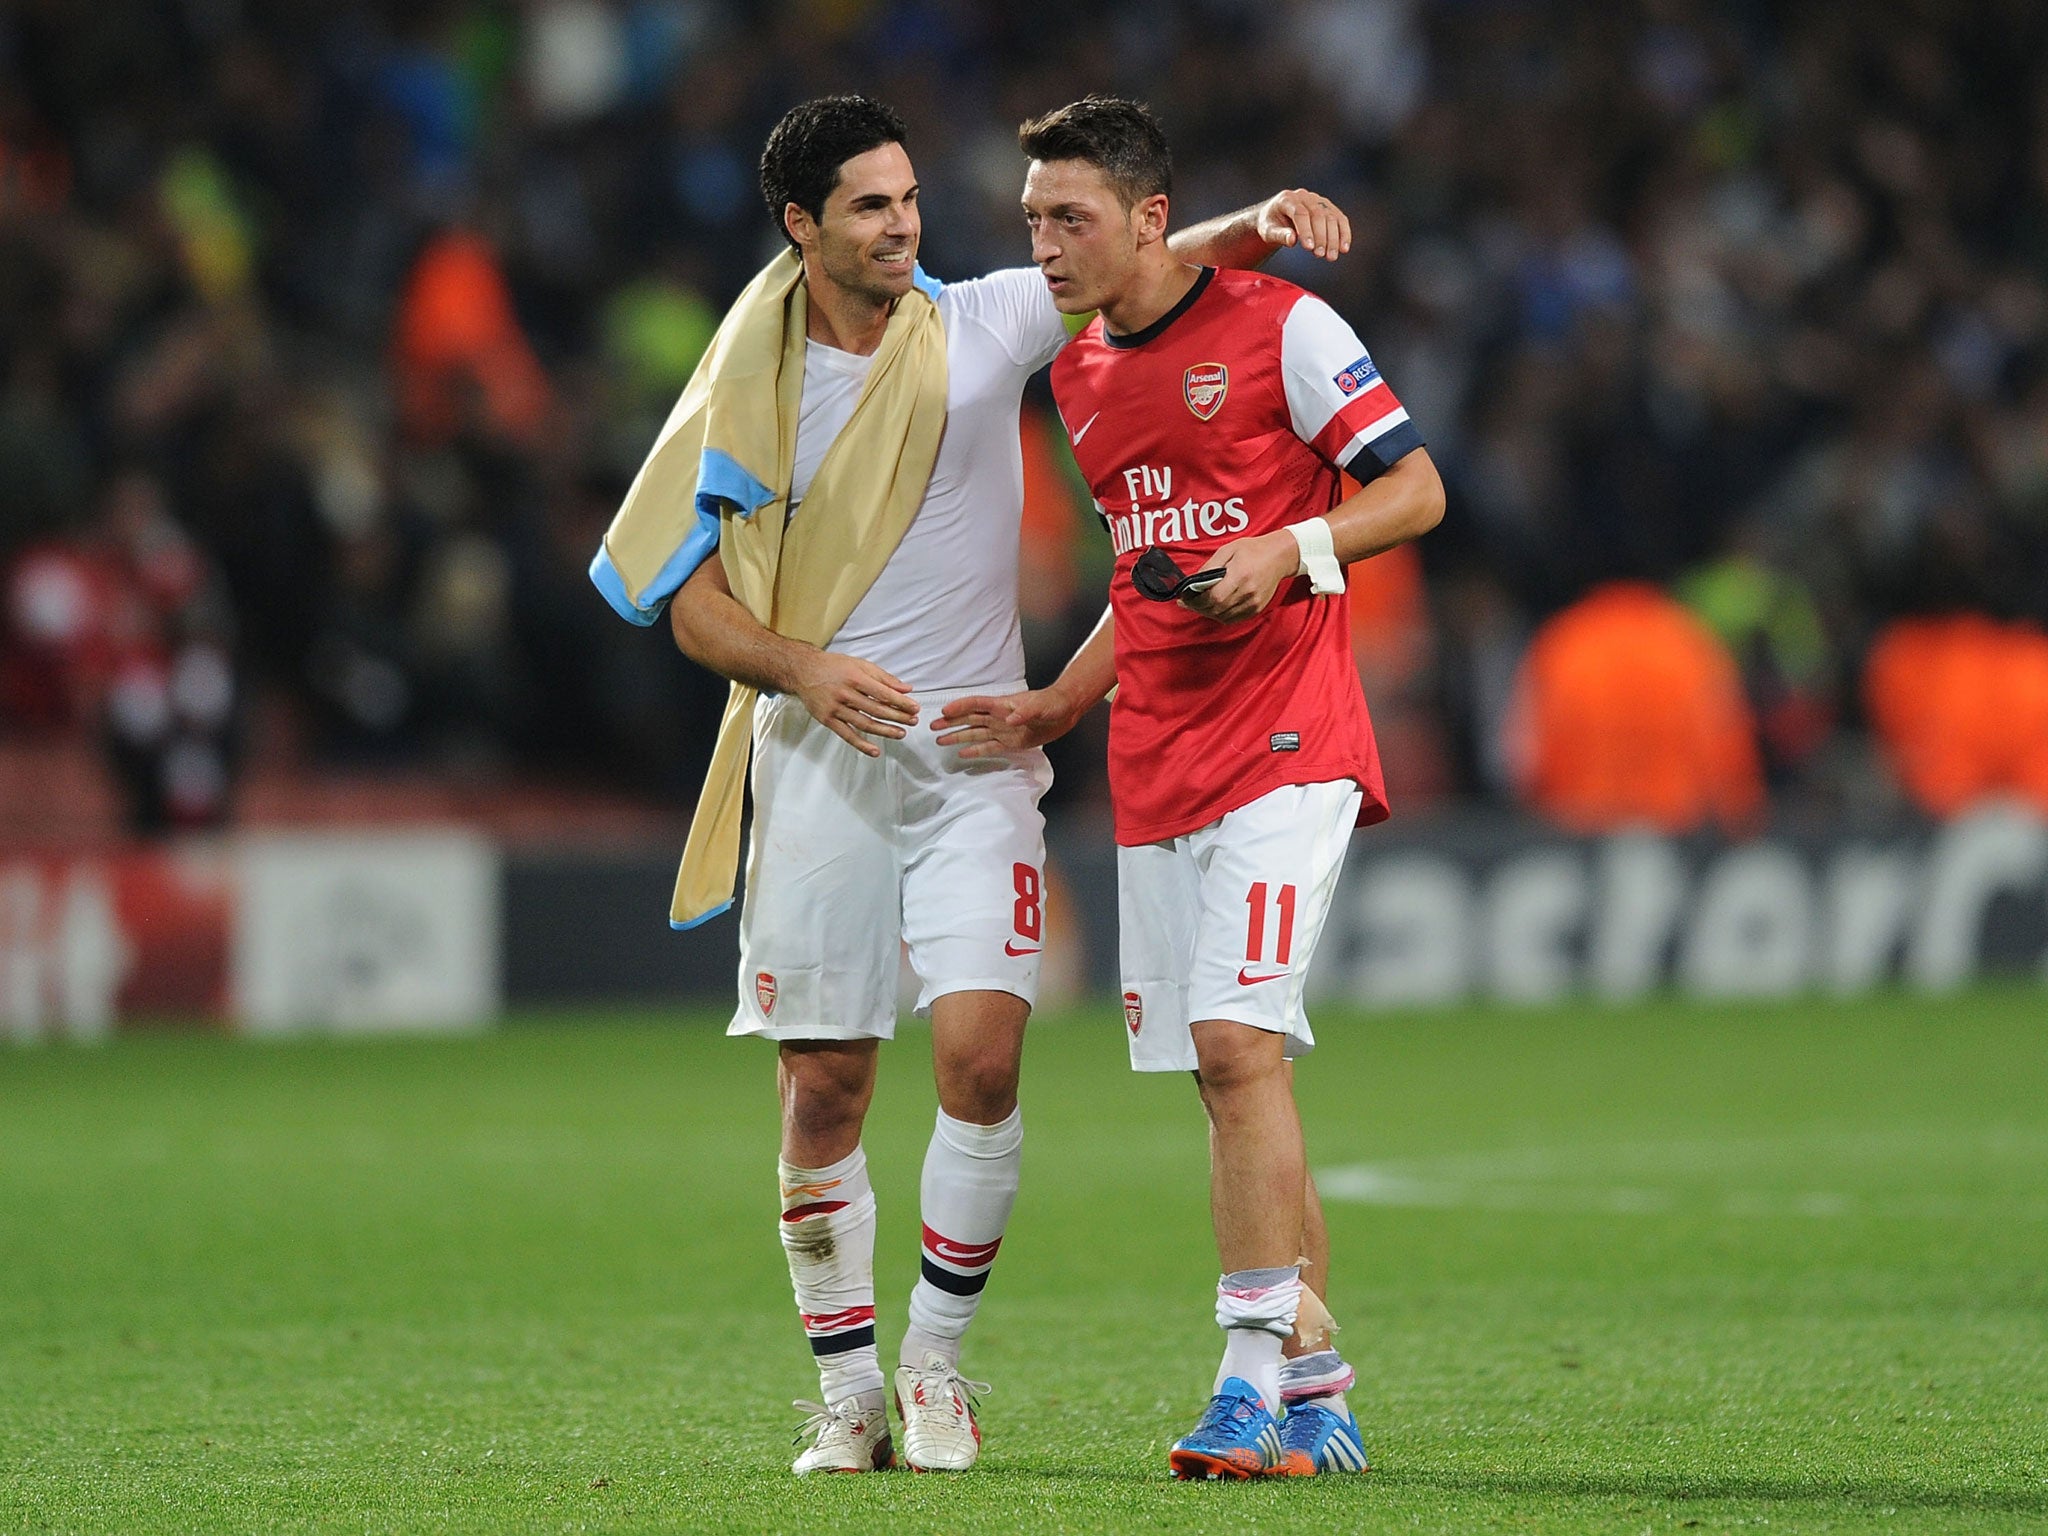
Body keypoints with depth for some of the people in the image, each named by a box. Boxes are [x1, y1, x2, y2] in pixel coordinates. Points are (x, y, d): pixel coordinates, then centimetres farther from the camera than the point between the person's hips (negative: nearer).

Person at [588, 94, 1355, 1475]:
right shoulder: (755, 389, 2)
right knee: (823, 1090, 0)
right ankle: (848, 1392, 13)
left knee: (981, 1052, -14)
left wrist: (1263, 221, -20)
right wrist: (807, 670, -14)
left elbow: (1153, 265, 1)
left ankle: (937, 1368, 2)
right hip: (819, 765, 0)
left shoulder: (983, 326, 2)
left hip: (977, 752, 0)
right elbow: (693, 605, 4)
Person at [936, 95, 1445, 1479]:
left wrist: (1292, 550, -20)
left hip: (1285, 742, -7)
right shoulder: (1081, 377, 16)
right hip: (1155, 767, 7)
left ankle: (1259, 1372, -20)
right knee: (1228, 1073, 6)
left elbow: (1416, 489, -5)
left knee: (1237, 1042, -19)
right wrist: (1054, 711, 14)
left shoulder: (1279, 325, -5)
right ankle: (1321, 1403, 11)